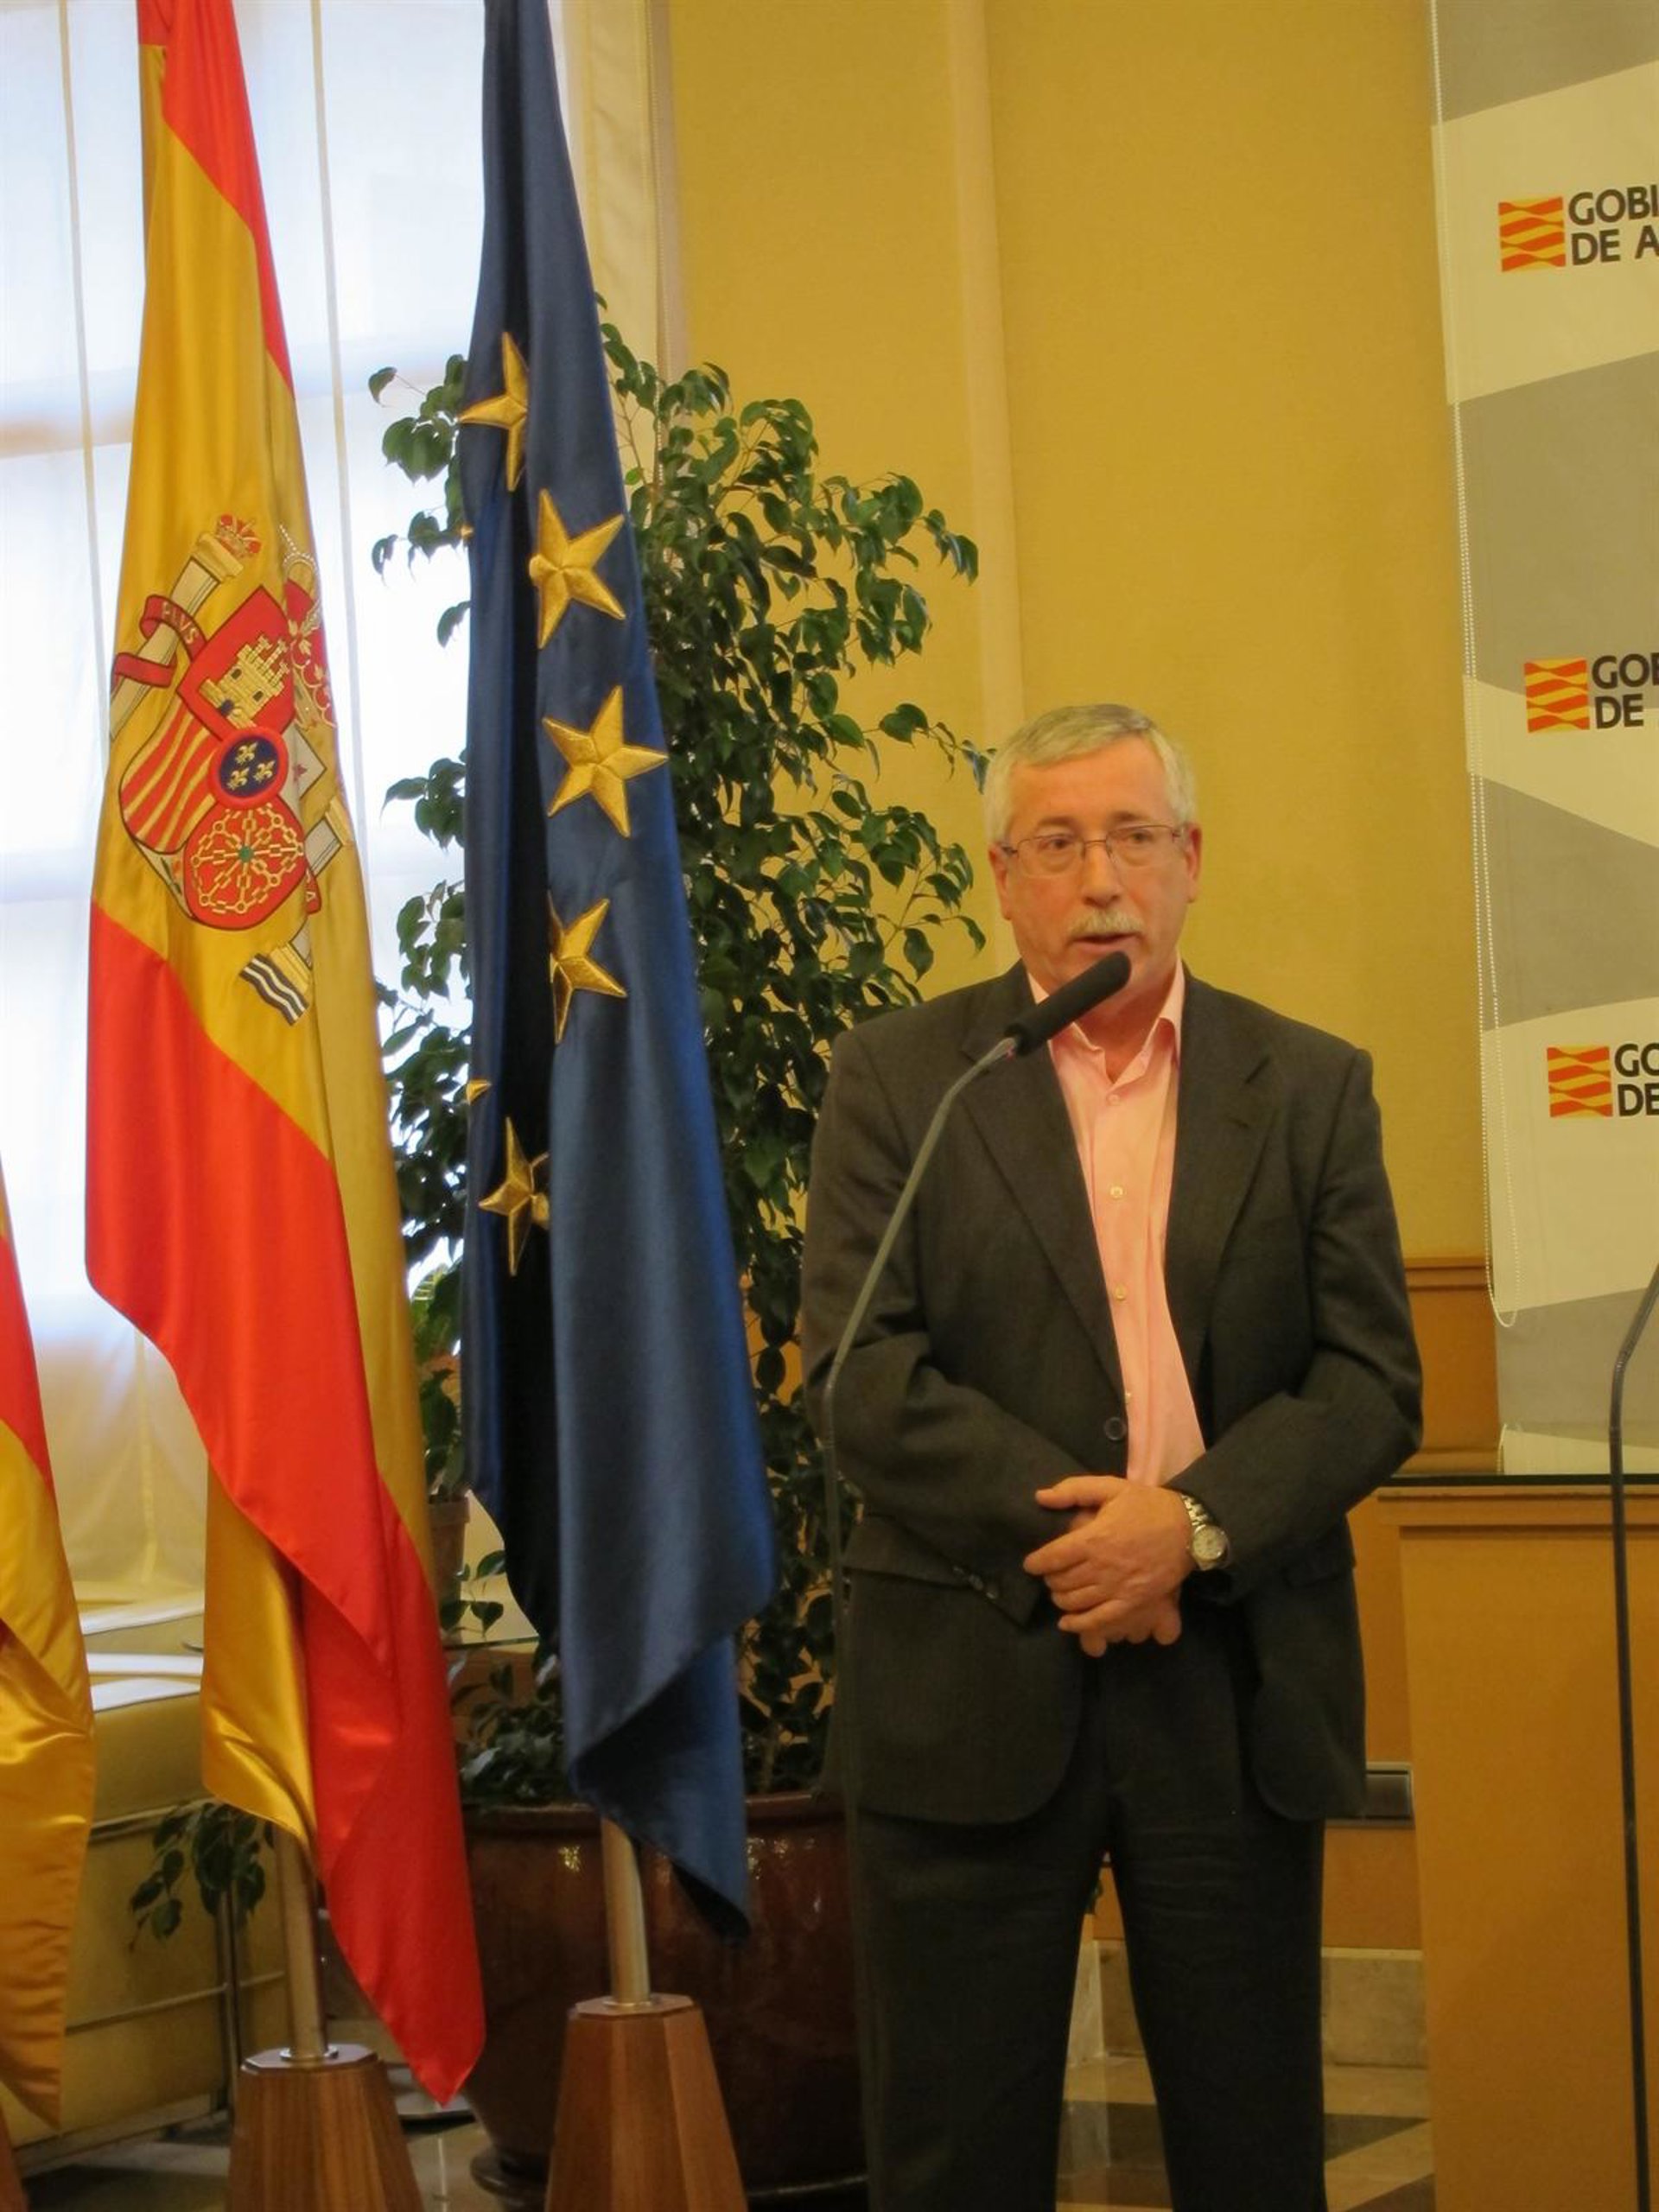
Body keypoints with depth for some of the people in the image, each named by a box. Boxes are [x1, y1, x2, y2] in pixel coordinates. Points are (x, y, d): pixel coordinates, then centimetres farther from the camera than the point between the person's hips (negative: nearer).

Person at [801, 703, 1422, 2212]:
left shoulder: (1312, 1088, 8)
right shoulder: (894, 1081, 3)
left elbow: (1372, 1380, 1)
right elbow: (861, 1372, -7)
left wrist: (1193, 1523, -15)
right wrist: (1077, 1540, -15)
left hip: (1237, 1684, 2)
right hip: (976, 1683, -1)